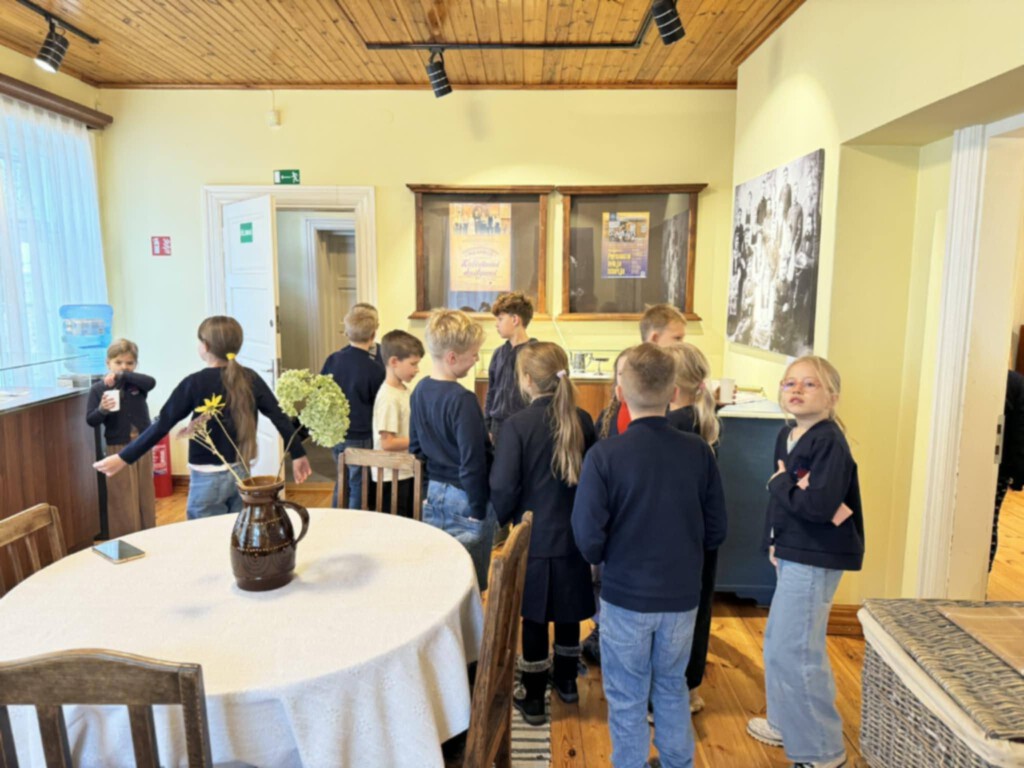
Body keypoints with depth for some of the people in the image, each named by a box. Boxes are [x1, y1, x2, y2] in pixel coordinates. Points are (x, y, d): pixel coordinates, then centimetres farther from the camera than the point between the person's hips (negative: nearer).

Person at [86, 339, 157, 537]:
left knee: (145, 495, 13)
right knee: (122, 500, 1)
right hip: (118, 449, -3)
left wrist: (122, 375, -25)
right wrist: (102, 410, -27)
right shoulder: (98, 389, -5)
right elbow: (90, 420, -8)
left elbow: (151, 382, -22)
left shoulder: (137, 383, 1)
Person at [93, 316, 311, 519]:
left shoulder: (195, 383, -11)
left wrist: (123, 458, -2)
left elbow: (162, 425, -10)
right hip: (241, 473, 4)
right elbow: (279, 416, -2)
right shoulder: (250, 378, -1)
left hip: (208, 478, -4)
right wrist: (298, 454, 7)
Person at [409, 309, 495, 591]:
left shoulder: (420, 390, 1)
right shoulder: (462, 399, -24)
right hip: (462, 499, -8)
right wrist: (477, 509, -13)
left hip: (434, 494, 8)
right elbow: (472, 460, -22)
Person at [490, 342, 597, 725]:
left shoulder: (517, 425, -19)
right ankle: (566, 680, 39)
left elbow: (504, 486, -18)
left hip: (533, 535, -4)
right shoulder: (582, 421, -6)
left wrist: (505, 519, 1)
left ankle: (534, 699, 22)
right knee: (568, 609, 20)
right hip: (573, 532, 4)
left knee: (534, 614, 10)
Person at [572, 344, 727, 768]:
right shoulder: (698, 451, -10)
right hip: (682, 595, 4)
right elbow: (716, 530, -2)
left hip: (625, 595, -3)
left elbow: (588, 536, -17)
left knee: (627, 699, 16)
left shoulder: (604, 455, -20)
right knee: (672, 686, 25)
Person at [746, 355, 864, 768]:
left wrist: (780, 484, -13)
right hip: (792, 552, 9)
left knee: (795, 649, -2)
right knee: (778, 642, 19)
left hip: (816, 558, -9)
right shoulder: (786, 435, 7)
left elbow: (819, 506, -28)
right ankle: (787, 723, 38)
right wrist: (774, 540, -3)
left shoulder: (830, 441, -19)